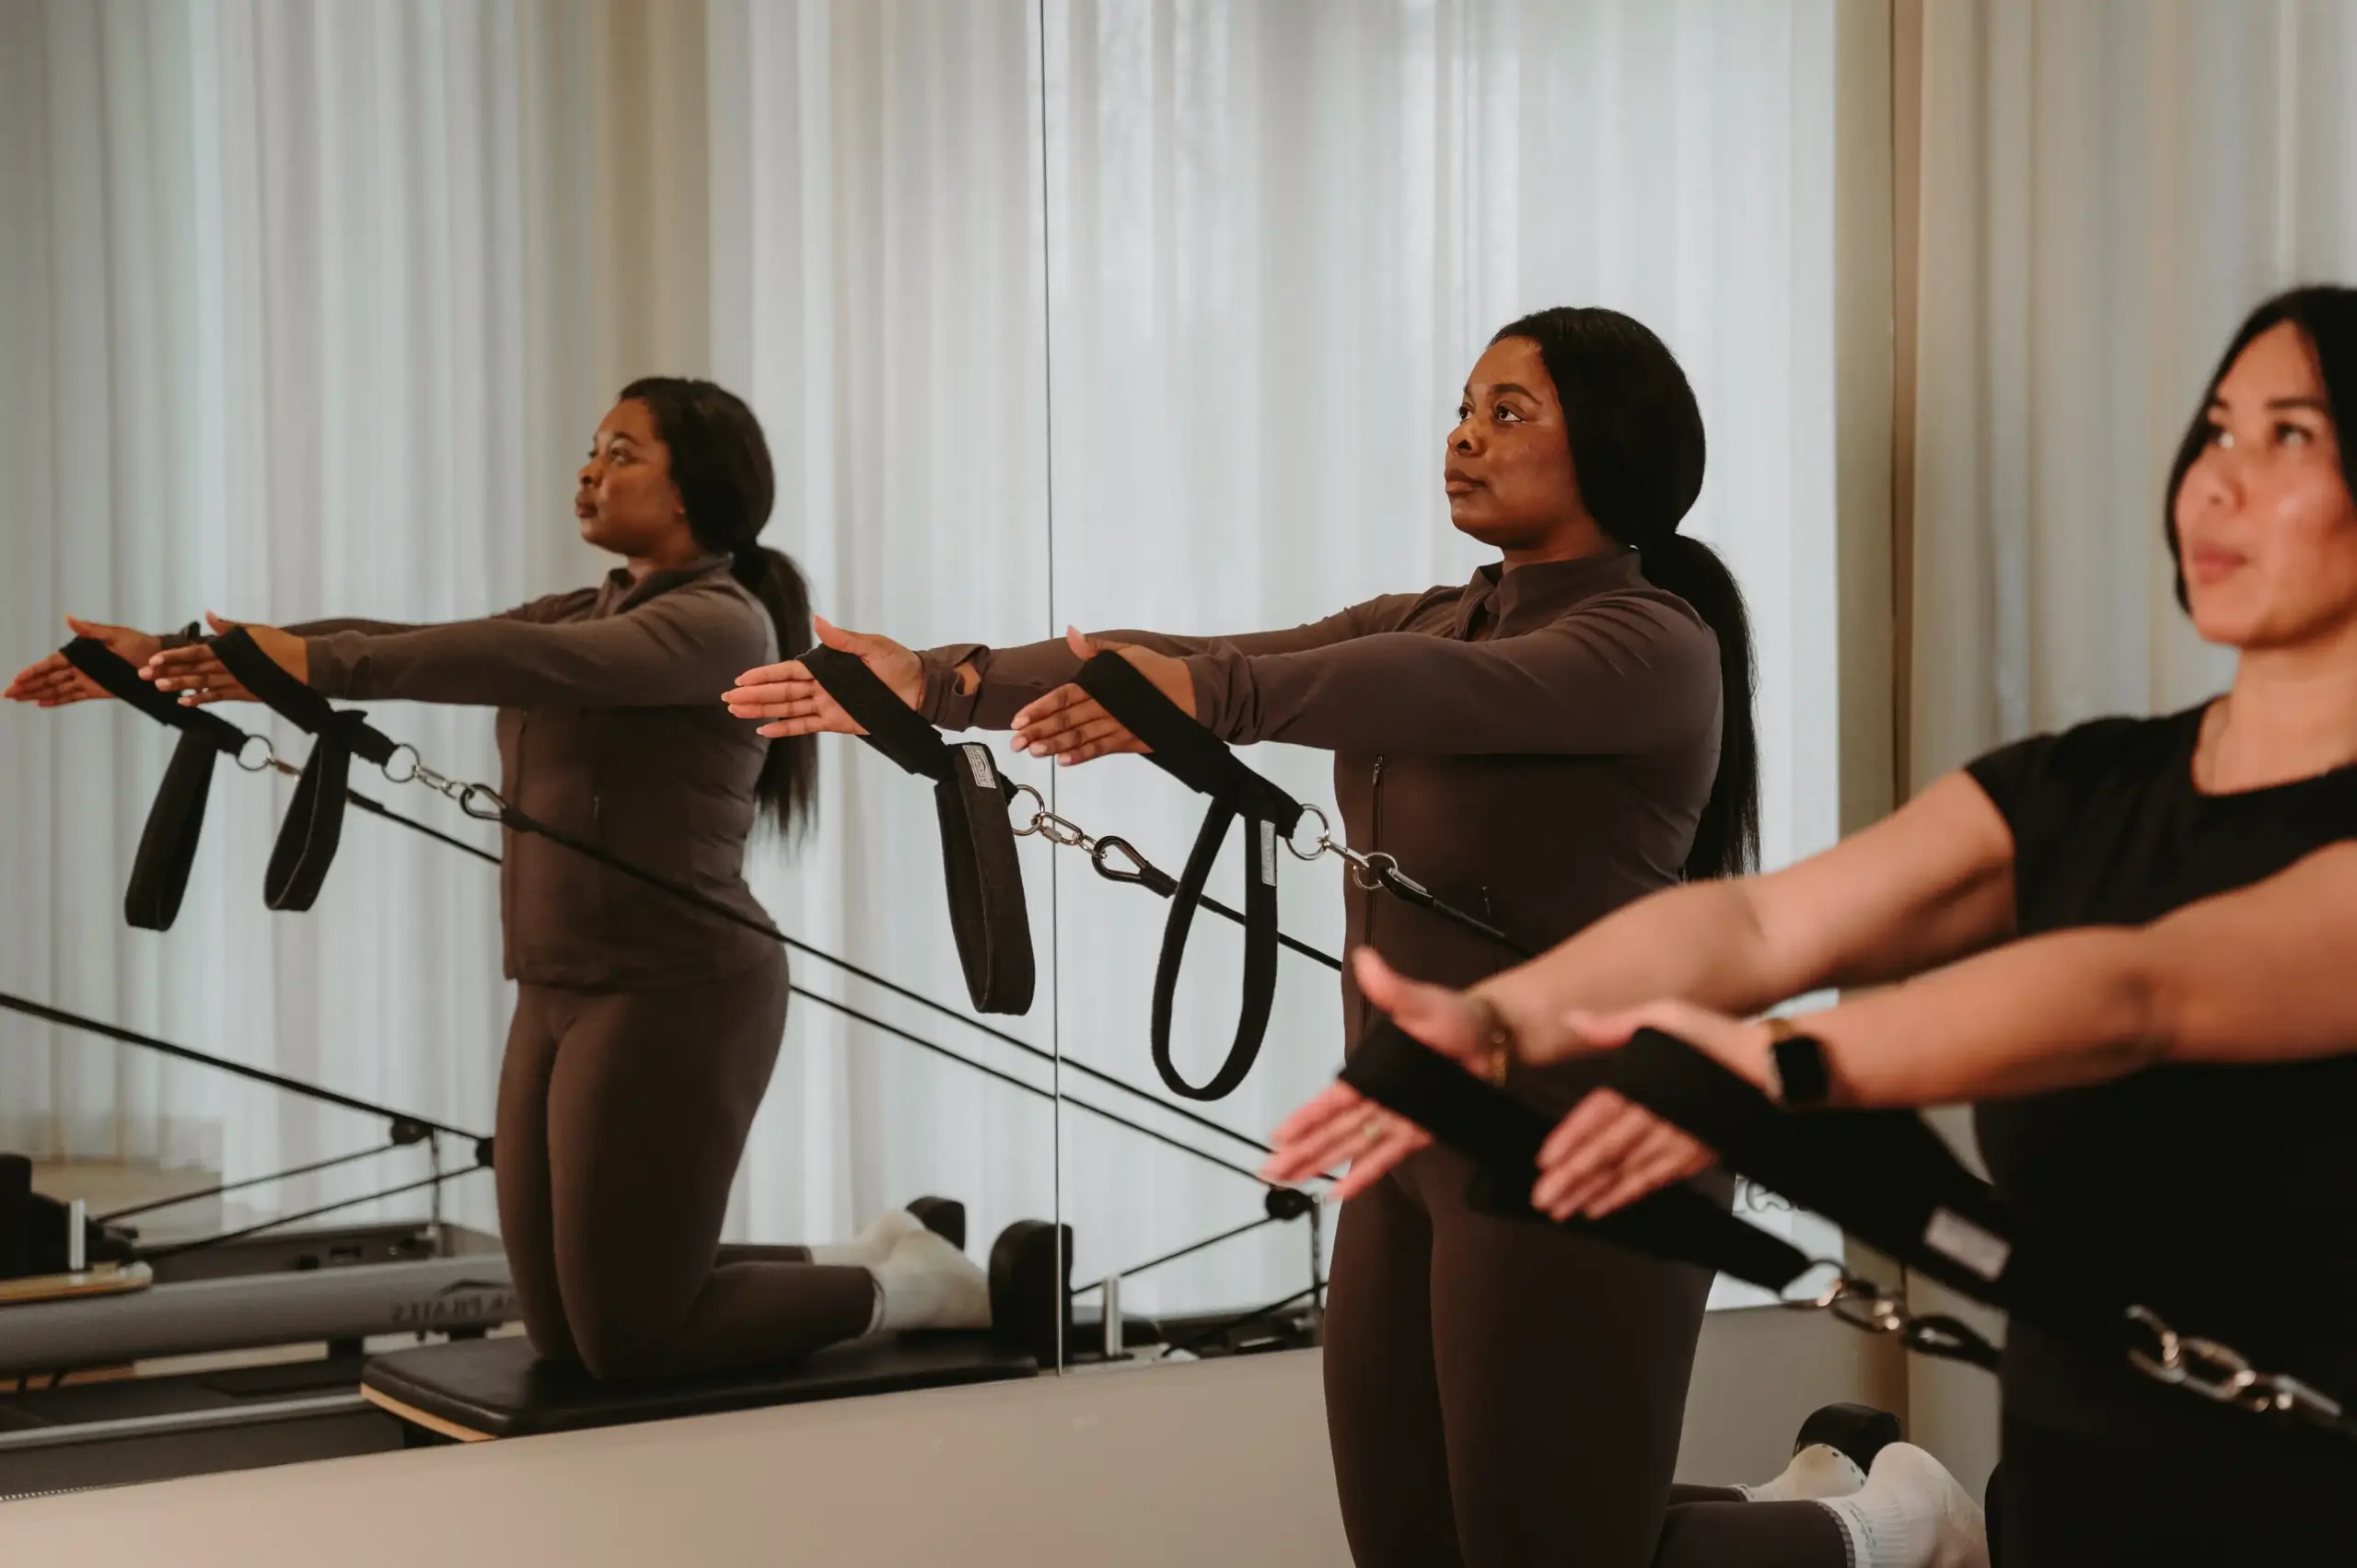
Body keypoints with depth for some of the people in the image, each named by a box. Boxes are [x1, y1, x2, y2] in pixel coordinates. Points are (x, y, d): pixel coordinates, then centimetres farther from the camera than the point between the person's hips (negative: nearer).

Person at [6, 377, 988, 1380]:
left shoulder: (720, 624, -11)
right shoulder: (585, 615, 15)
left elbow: (533, 664, -28)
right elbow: (406, 641, 6)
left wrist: (317, 665, -39)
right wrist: (169, 655, -3)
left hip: (676, 998, -9)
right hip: (562, 997, 9)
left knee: (629, 1341, -4)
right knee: (564, 1329, 11)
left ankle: (904, 1286, 15)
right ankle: (865, 1261, 26)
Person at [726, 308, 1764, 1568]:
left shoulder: (1656, 645, -10)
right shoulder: (1425, 620, 15)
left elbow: (1441, 694, -30)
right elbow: (1195, 660, 3)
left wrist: (1207, 700, -45)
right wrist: (946, 685, -8)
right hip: (1410, 1148, 8)